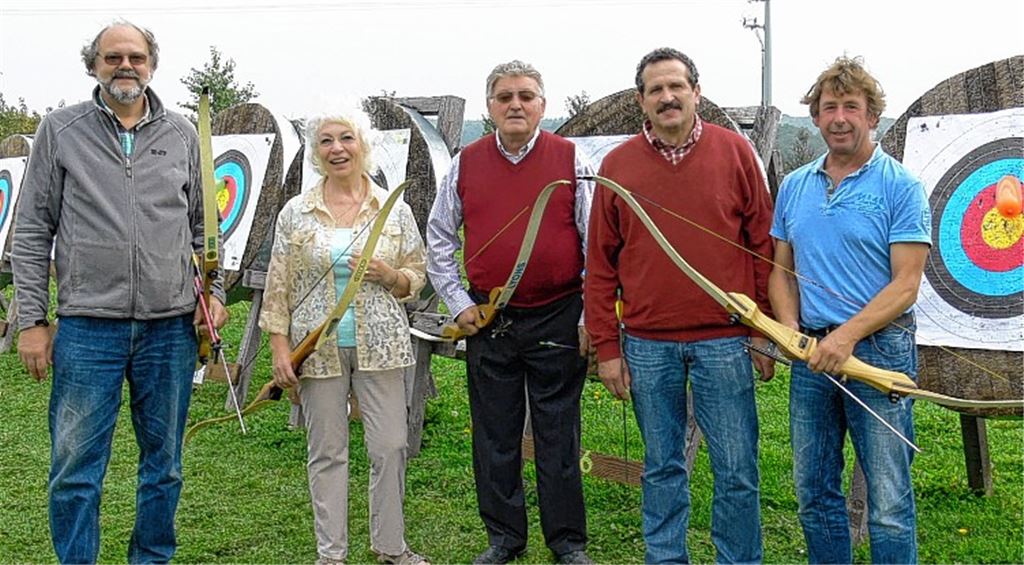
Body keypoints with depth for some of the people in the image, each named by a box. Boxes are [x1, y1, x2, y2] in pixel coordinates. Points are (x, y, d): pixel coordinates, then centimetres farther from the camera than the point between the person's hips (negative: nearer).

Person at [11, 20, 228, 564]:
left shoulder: (182, 134, 9)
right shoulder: (60, 129, 3)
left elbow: (202, 227, 16)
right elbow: (31, 232, 3)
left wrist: (213, 292, 3)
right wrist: (31, 320, -2)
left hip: (171, 326, 2)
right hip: (86, 327, -2)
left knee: (164, 465, 12)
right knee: (75, 470, 2)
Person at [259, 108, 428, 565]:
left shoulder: (396, 211, 3)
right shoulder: (296, 213, 2)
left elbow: (416, 278, 9)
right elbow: (278, 287, 3)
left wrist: (388, 275, -12)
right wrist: (279, 347, -3)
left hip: (380, 347, 1)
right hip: (319, 349, 0)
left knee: (390, 447, 3)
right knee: (327, 453, 6)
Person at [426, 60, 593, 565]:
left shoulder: (571, 160, -1)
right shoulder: (465, 164, 5)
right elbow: (438, 240, 12)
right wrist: (458, 303, 4)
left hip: (558, 319, -2)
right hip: (487, 322, 3)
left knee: (558, 434, 6)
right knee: (494, 435, 11)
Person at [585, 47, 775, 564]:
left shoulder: (735, 152, 1)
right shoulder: (617, 165, 4)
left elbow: (763, 246, 2)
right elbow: (600, 264, 5)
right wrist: (606, 347, 2)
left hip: (724, 341, -1)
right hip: (647, 345, 1)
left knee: (737, 471, 5)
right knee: (662, 467, 13)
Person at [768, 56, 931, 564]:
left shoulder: (900, 187, -5)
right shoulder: (794, 187, 10)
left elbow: (905, 283, -10)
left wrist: (847, 335, -21)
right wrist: (791, 328, -5)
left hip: (880, 350, -5)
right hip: (811, 353, 5)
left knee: (889, 503, 0)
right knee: (814, 494, 13)